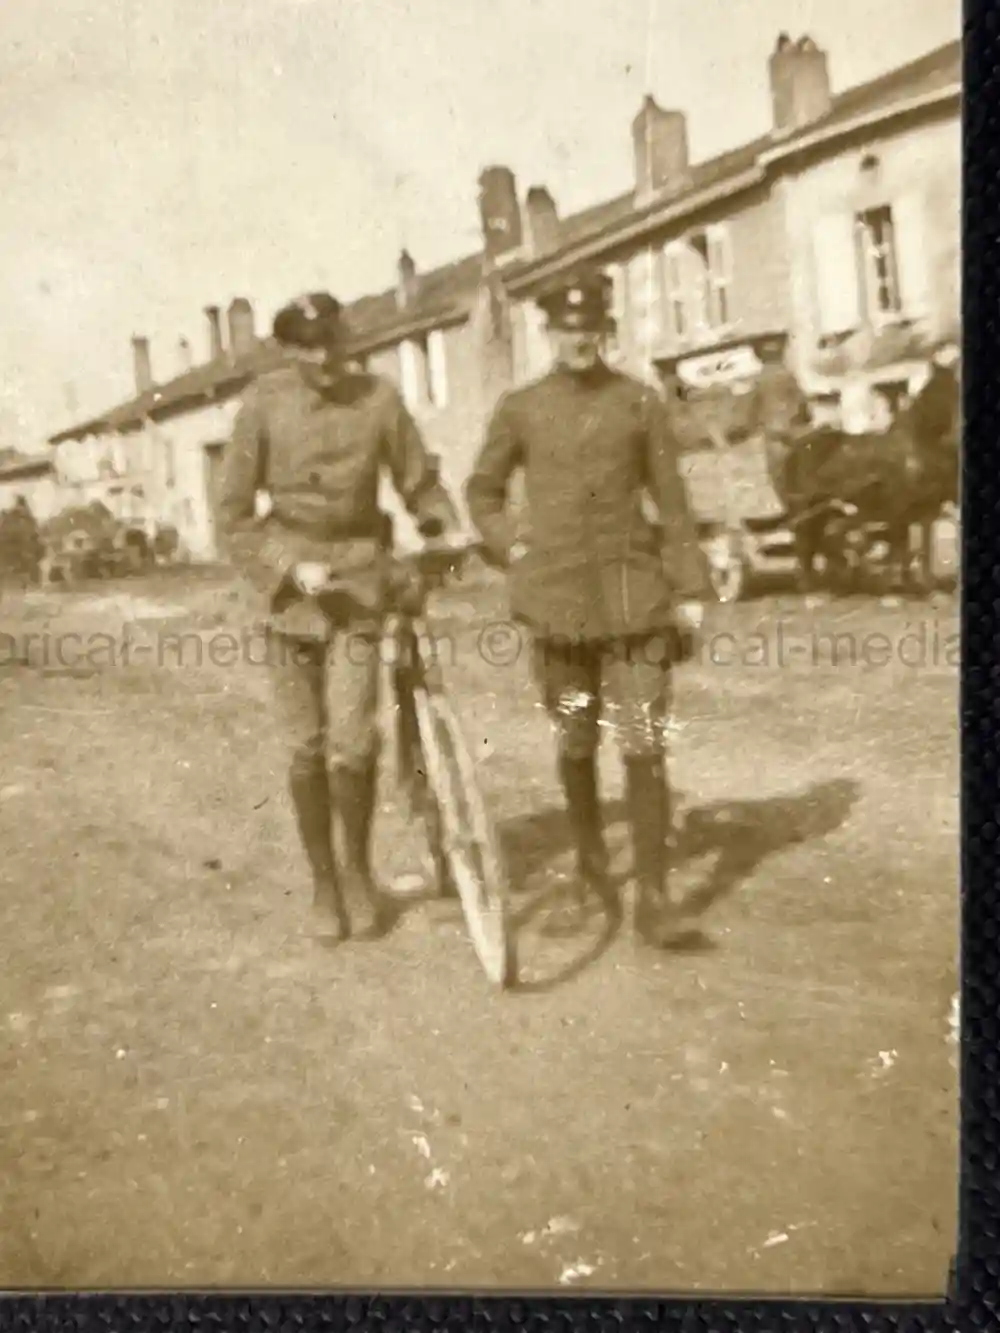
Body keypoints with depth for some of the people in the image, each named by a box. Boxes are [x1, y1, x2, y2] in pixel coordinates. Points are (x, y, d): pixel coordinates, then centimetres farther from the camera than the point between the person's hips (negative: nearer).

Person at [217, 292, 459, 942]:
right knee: (308, 747, 4)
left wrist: (452, 533, -11)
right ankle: (325, 881, 22)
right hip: (295, 584, 1)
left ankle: (359, 872, 15)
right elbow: (235, 513, -2)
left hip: (361, 578, 0)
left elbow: (421, 483, 6)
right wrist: (289, 568, -14)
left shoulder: (379, 398, -4)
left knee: (351, 744, -10)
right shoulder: (264, 404, -5)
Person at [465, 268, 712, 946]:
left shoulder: (641, 402, 3)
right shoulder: (520, 408, 5)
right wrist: (513, 549, 1)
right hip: (557, 600, 1)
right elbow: (482, 492, 16)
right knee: (575, 747, 11)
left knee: (644, 746, -7)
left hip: (634, 594, -1)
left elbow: (672, 502, 4)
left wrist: (690, 590, 1)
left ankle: (654, 895, 1)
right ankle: (593, 872, 29)